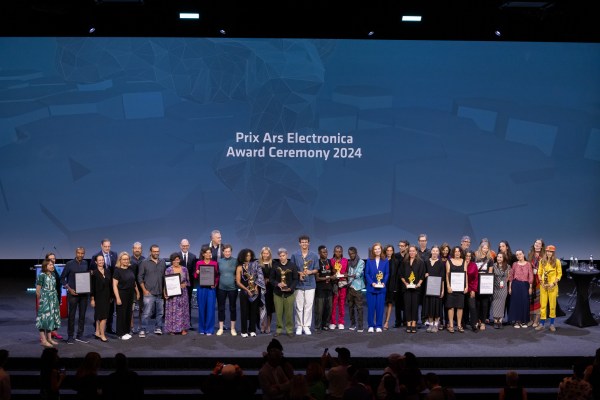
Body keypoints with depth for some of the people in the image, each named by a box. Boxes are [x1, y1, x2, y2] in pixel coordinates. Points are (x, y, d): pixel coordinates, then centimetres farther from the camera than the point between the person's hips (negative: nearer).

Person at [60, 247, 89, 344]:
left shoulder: (86, 264, 5)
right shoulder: (69, 264, -4)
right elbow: (62, 278, 0)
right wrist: (69, 289, -9)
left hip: (84, 293, 3)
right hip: (73, 293, -3)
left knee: (82, 314, 7)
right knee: (71, 315, 0)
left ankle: (80, 335, 15)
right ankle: (70, 336, 7)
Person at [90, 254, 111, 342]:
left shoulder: (108, 272, 8)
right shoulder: (94, 273, -7)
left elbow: (110, 285, 12)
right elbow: (92, 287, -8)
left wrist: (111, 296, 11)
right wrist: (92, 299, -10)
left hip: (107, 297, 5)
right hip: (98, 297, -5)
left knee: (99, 316, 11)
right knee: (103, 316, -7)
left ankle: (97, 332, 18)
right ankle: (102, 335, -2)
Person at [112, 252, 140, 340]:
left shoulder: (130, 269, 8)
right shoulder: (117, 270, -10)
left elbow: (134, 282, 18)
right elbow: (114, 285, -13)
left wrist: (137, 292, 15)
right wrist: (117, 298, -18)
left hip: (130, 294, 6)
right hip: (122, 294, -6)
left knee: (129, 313, 10)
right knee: (121, 314, 1)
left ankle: (127, 331, 21)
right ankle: (120, 334, 9)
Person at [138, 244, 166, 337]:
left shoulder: (162, 262, 9)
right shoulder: (144, 263, -1)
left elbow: (165, 276, 14)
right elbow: (140, 277, 0)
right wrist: (144, 290, -6)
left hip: (160, 293, 4)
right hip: (149, 293, -4)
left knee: (160, 312, 8)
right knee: (147, 312, -7)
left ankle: (158, 328, 19)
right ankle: (143, 330, -1)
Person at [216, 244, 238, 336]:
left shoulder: (235, 261, -1)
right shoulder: (219, 261, 4)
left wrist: (236, 278, -8)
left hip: (233, 288, -1)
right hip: (221, 288, 1)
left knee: (233, 308, 6)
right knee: (221, 308, 6)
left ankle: (233, 328, 16)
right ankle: (220, 328, 16)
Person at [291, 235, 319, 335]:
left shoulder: (314, 256, 6)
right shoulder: (295, 256, 4)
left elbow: (316, 270, 8)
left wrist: (310, 272, -11)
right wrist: (299, 273, -11)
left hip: (310, 284, 1)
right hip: (299, 284, -1)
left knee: (309, 306, 0)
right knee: (299, 306, 1)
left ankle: (306, 326, 7)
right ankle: (299, 326, 9)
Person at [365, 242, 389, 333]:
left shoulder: (385, 261, 6)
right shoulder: (369, 261, 4)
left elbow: (387, 273, 5)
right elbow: (366, 273, 1)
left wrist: (383, 283, -11)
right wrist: (372, 283, -12)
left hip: (381, 288, 0)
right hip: (371, 287, 0)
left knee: (380, 307, 1)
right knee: (371, 307, 1)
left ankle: (378, 326, 8)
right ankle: (370, 326, 8)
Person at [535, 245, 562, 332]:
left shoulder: (557, 261, -3)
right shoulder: (542, 261, 5)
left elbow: (559, 274, 0)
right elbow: (539, 273, 10)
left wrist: (554, 283, -10)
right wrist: (541, 282, -4)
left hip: (552, 286, -2)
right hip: (543, 286, 2)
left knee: (553, 305, 1)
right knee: (543, 304, 3)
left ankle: (552, 324, 10)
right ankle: (542, 324, 7)